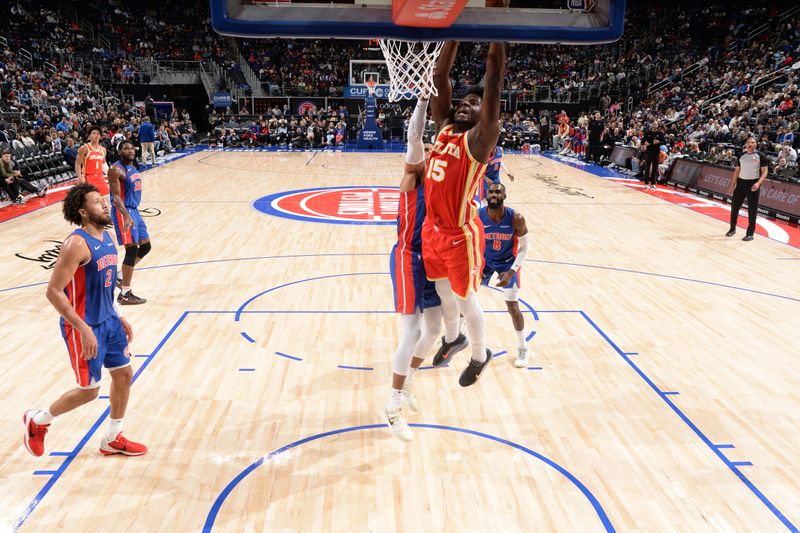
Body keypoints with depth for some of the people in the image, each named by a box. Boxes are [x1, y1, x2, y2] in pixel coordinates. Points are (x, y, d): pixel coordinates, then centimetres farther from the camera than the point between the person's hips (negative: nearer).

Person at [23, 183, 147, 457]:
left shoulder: (107, 238, 6)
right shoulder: (77, 244, -22)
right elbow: (53, 291, -23)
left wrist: (119, 317, 16)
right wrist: (84, 329, -24)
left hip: (109, 321, 8)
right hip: (85, 327, -8)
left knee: (124, 374, 12)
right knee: (89, 390, 3)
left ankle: (112, 439, 29)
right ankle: (37, 420, 30)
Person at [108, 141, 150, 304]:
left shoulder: (134, 167, 12)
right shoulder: (116, 169, -16)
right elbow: (116, 196, -22)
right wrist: (126, 215, -34)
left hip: (134, 210, 9)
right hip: (123, 212, -9)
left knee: (145, 247, 15)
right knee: (132, 249, -11)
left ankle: (122, 277, 29)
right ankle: (125, 294, -4)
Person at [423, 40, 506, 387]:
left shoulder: (480, 138, -13)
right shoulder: (443, 127, 5)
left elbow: (494, 81, -22)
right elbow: (439, 76, 2)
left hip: (461, 235, -6)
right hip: (433, 229, 7)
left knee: (465, 299, 10)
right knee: (442, 291, 24)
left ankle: (480, 356, 33)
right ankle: (451, 339, 50)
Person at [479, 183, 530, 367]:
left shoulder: (516, 218, -28)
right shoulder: (477, 217, -25)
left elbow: (524, 248, -15)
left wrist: (511, 272, -22)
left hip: (508, 262, -2)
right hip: (484, 259, 2)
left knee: (513, 307, -6)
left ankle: (522, 349, 14)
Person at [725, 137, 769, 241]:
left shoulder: (760, 156, -5)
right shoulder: (741, 156, 9)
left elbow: (765, 171, -7)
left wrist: (758, 183, -22)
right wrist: (732, 185, 12)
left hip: (753, 184, -4)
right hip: (741, 182, 5)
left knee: (752, 210, -1)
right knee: (734, 206, 7)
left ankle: (750, 233, 4)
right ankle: (732, 229, 24)